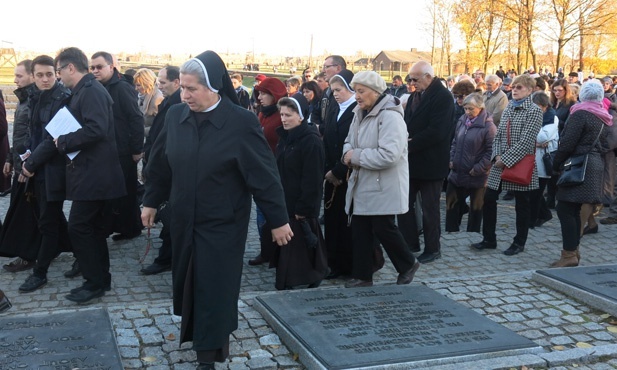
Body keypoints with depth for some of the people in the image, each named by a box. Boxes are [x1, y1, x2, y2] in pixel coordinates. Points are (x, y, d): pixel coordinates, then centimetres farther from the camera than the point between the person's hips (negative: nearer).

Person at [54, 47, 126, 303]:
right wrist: (65, 142, 5)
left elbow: (96, 129, -26)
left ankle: (95, 282, 4)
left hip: (93, 174, -10)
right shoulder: (84, 91, 16)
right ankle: (101, 279, 25)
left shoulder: (91, 91, -15)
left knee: (78, 227, -6)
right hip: (93, 173, 10)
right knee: (94, 228, 15)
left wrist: (63, 142, -16)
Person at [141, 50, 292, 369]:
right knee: (188, 281, 16)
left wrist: (278, 220, -10)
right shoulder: (175, 116, -2)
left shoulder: (241, 122, -16)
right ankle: (195, 329, 40)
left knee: (215, 287, 3)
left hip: (223, 224, -4)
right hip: (184, 220, 5)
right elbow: (160, 163, 9)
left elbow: (264, 174, -13)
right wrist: (151, 201, 15)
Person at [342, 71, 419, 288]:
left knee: (383, 229, -1)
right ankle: (362, 276, 19)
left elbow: (389, 155, -28)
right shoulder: (360, 113, 11)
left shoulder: (390, 116, -18)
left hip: (383, 187, -8)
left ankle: (408, 265, 23)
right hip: (362, 185, 8)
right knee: (360, 230, 9)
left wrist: (356, 156, -19)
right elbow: (350, 141, 18)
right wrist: (348, 153, -6)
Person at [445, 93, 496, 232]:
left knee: (475, 208, 10)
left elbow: (491, 151, -16)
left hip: (476, 176, -6)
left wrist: (478, 169, -18)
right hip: (457, 173, 6)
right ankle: (451, 233, 28)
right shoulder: (461, 121, 6)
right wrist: (451, 160, 4)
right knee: (452, 206, 14)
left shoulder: (488, 126, -14)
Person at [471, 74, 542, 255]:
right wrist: (497, 156, -7)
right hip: (501, 163, 7)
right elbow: (498, 135, 10)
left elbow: (526, 141, -17)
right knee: (488, 199, 5)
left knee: (521, 205, 6)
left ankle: (519, 243, 18)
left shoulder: (534, 111, -9)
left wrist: (506, 159, -18)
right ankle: (489, 239, 17)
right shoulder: (508, 109, 12)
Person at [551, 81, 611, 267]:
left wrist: (556, 164, -4)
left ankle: (569, 254, -9)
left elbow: (567, 143, -15)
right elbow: (604, 145, 18)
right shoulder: (603, 118, 15)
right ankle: (574, 250, 17)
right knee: (573, 210, 13)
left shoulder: (580, 114, -12)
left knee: (565, 209, -8)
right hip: (596, 165, 9)